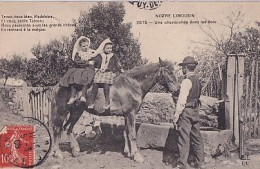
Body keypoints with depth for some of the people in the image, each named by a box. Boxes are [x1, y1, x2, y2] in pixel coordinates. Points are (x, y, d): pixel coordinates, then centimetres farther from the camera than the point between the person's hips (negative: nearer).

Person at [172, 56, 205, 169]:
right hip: (195, 111, 9)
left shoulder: (187, 81, -15)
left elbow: (182, 100, -19)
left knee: (184, 139, -2)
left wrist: (176, 115, -14)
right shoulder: (197, 80, 11)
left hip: (186, 112, -9)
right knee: (196, 137, 14)